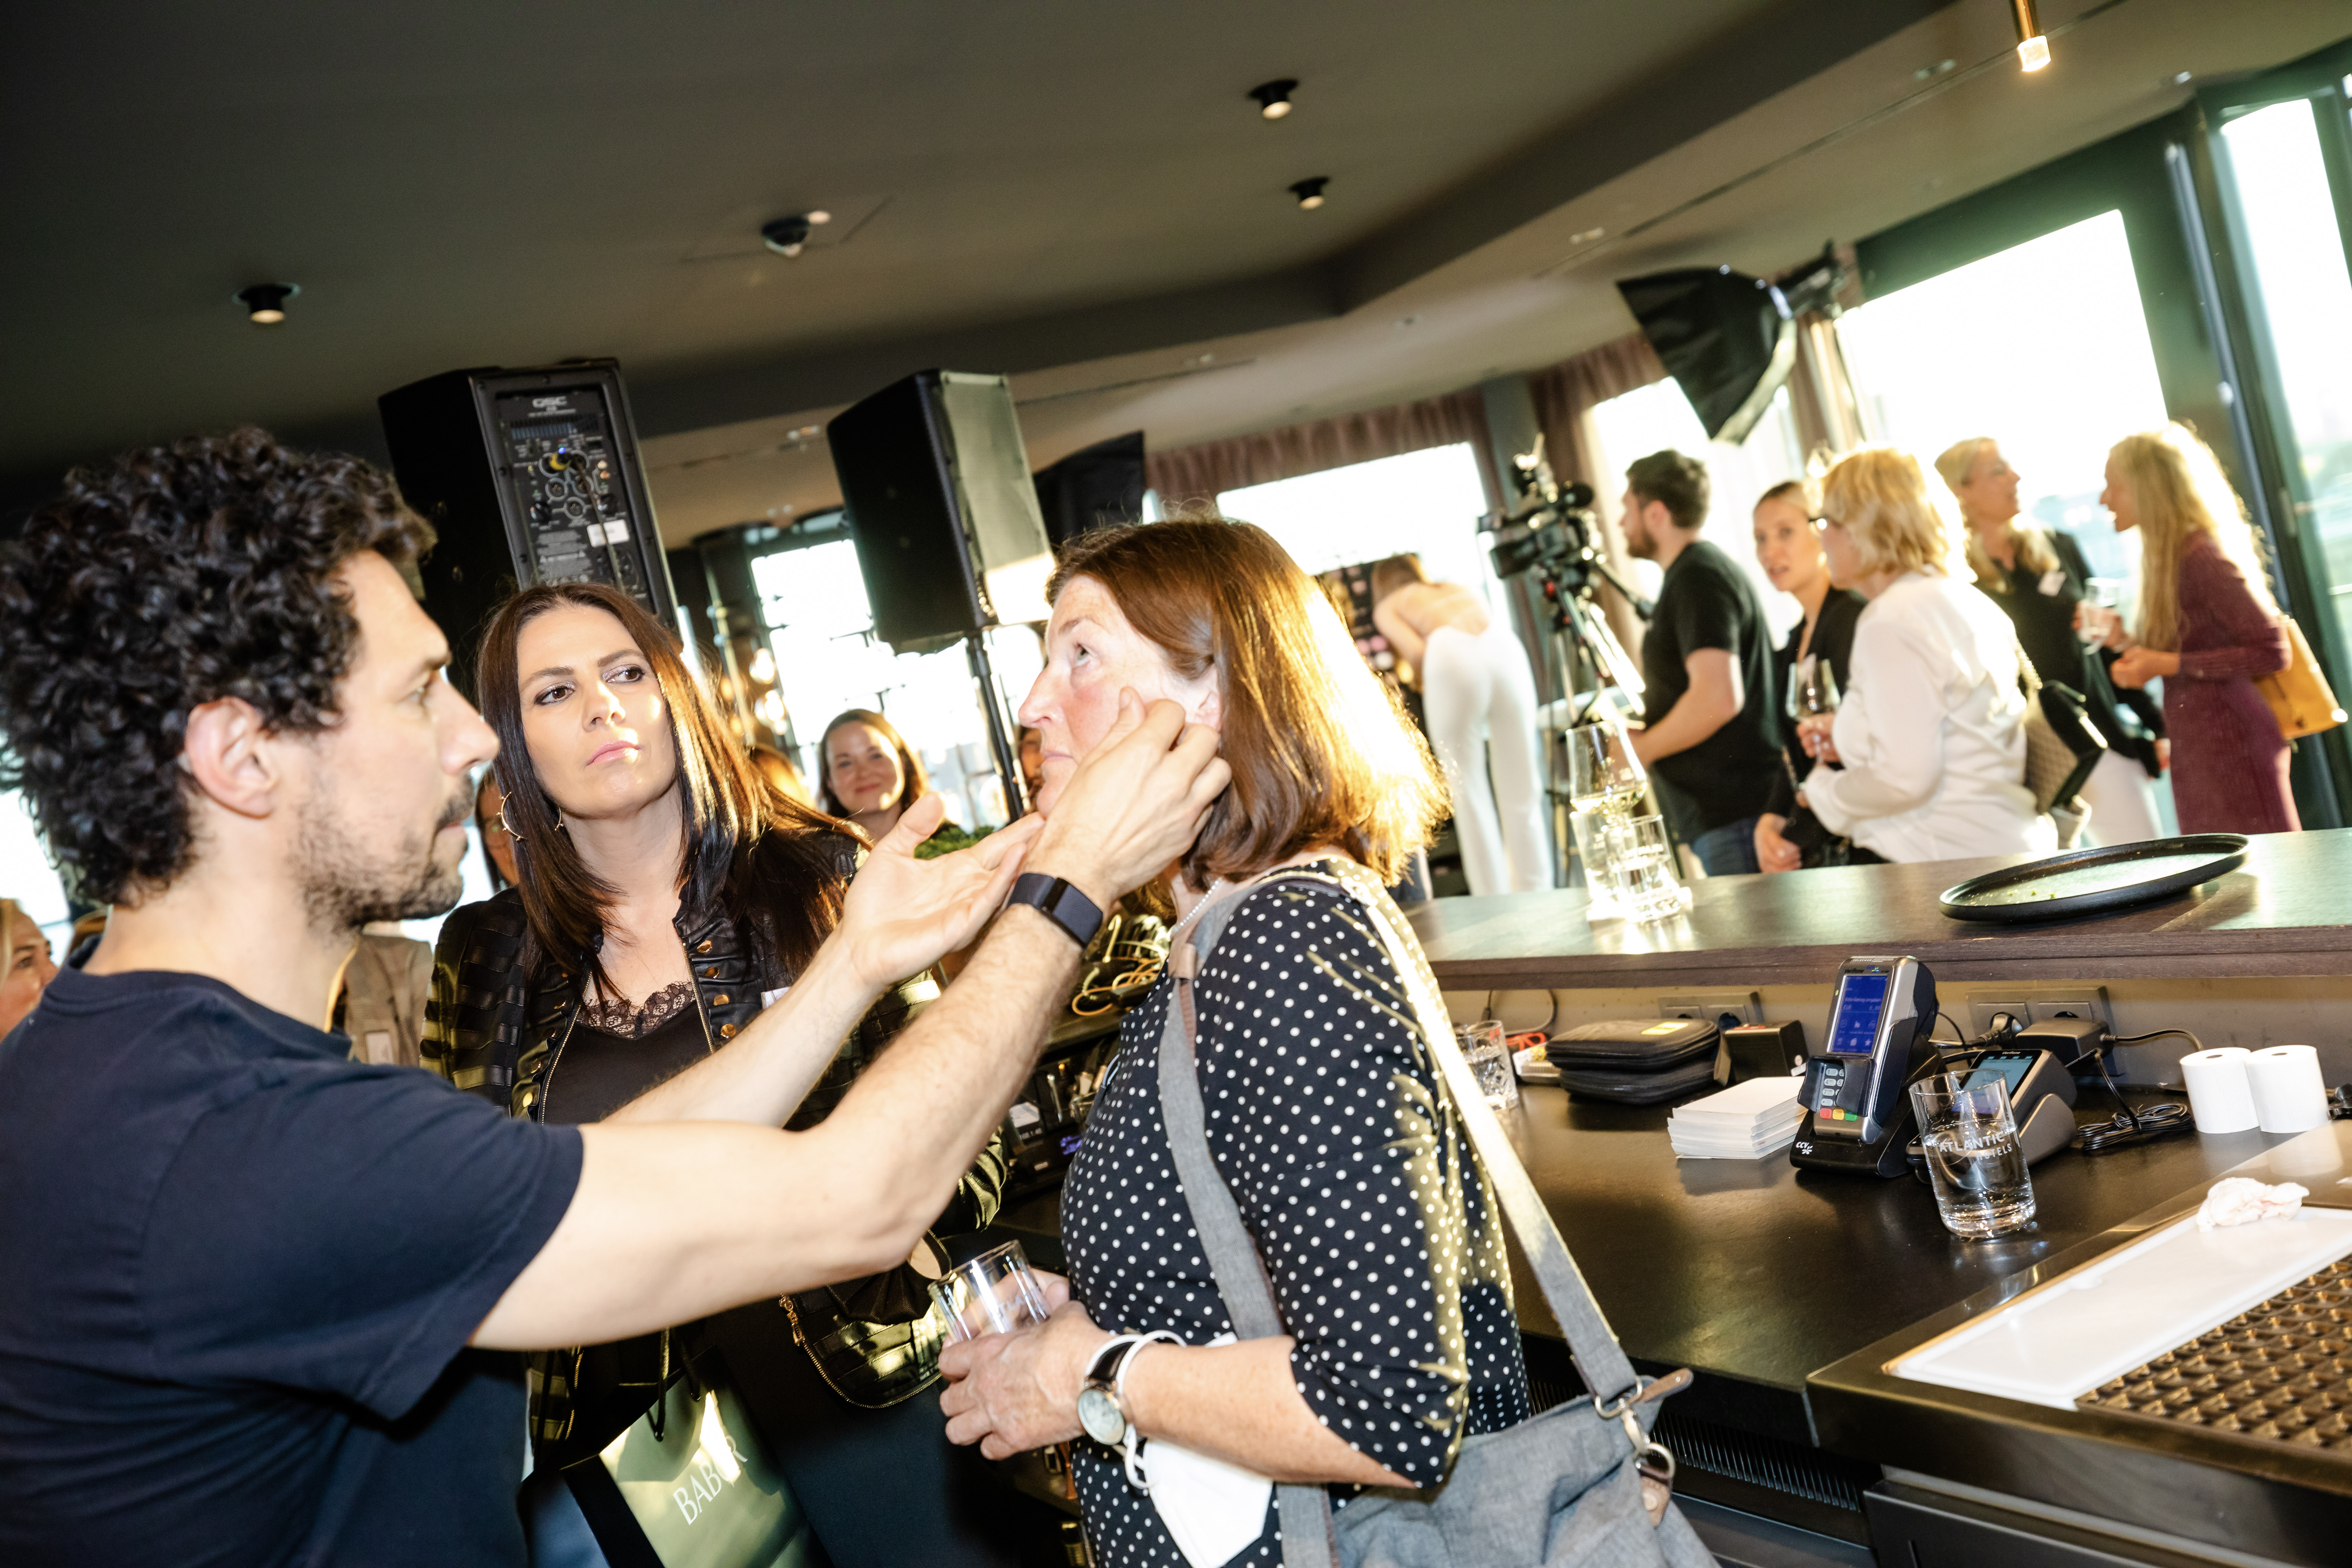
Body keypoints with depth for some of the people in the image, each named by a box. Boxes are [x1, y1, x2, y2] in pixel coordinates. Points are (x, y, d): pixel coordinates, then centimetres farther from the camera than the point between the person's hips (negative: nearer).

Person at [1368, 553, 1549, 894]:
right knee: (1522, 794, 11)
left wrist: (1426, 684, 23)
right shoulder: (1457, 589, 40)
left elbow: (1415, 651, 6)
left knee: (1469, 793, 5)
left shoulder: (1387, 607, 26)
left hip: (1451, 656, -4)